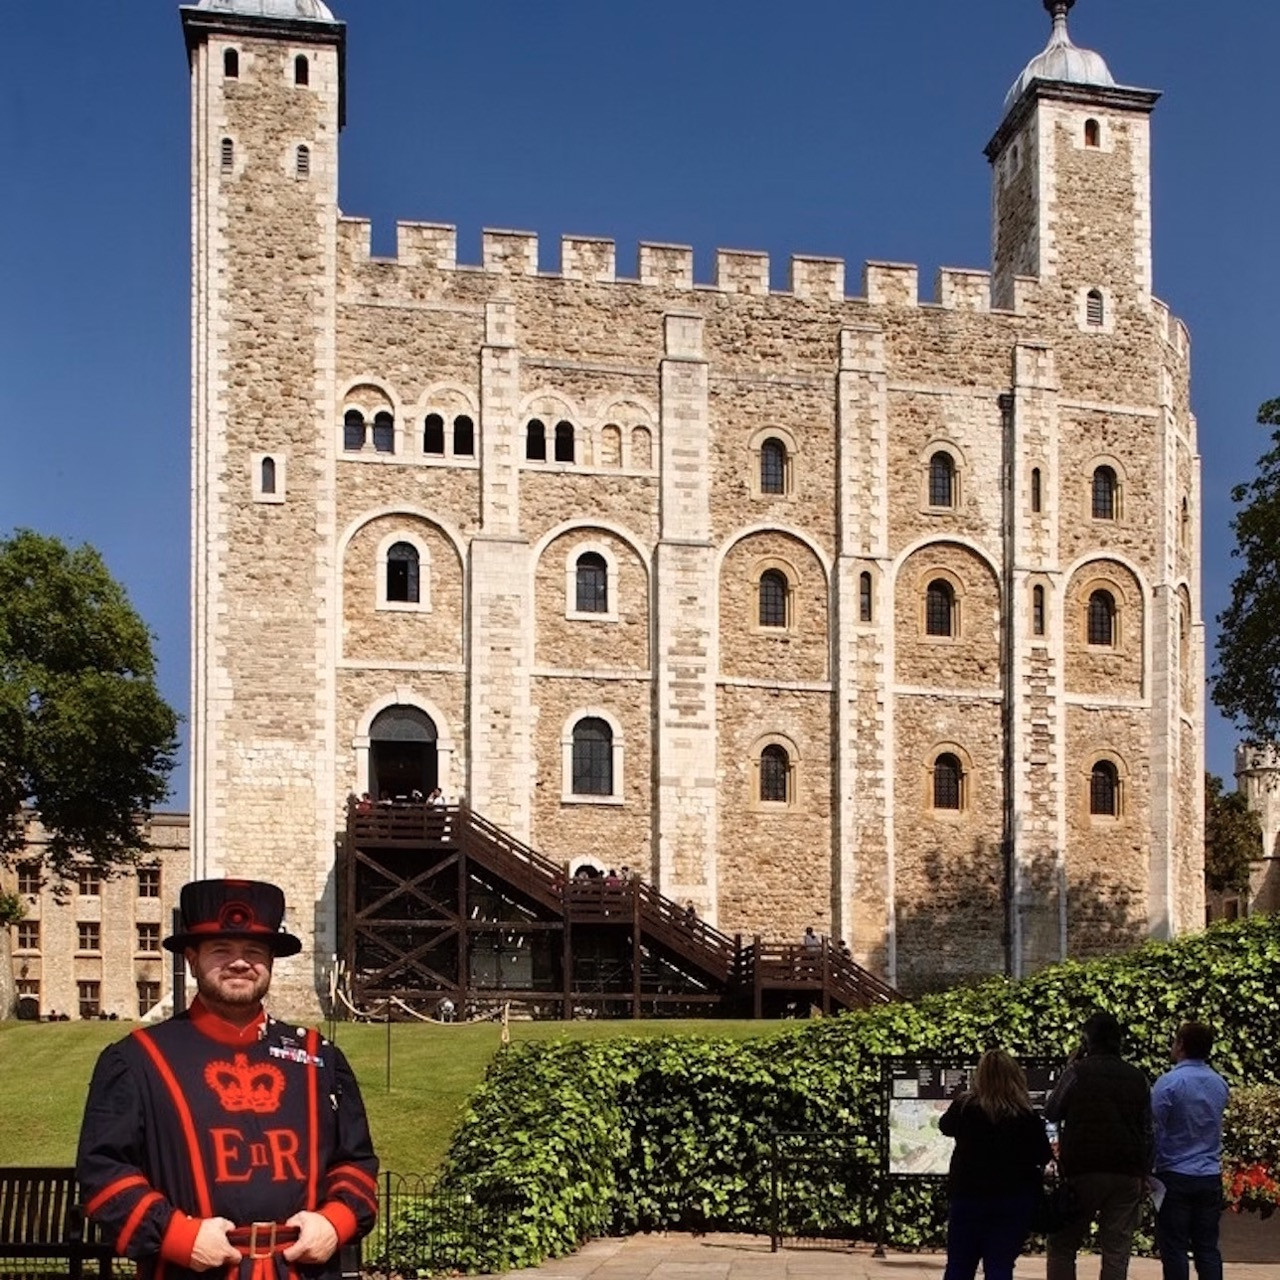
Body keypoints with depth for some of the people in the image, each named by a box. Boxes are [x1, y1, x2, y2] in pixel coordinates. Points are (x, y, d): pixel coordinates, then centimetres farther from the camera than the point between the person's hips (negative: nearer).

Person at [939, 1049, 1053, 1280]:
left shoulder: (963, 1107, -7)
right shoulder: (1027, 1117, -11)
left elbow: (945, 1126, 14)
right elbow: (1044, 1156, -2)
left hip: (967, 1196, 1)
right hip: (1015, 1200, -1)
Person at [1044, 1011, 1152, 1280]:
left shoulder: (1077, 1071, -5)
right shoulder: (1138, 1079, 8)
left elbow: (1051, 1113, 6)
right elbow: (1147, 1132, 11)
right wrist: (1143, 1175, 17)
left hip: (1083, 1170, -3)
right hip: (1127, 1174, 3)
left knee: (1061, 1247, 6)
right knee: (1117, 1252, 5)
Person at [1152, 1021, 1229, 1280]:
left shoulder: (1169, 1082, -12)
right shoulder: (1220, 1084, 7)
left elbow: (1153, 1129, -11)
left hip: (1176, 1175, -5)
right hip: (1211, 1177, 5)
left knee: (1174, 1248, 0)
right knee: (1207, 1247, 7)